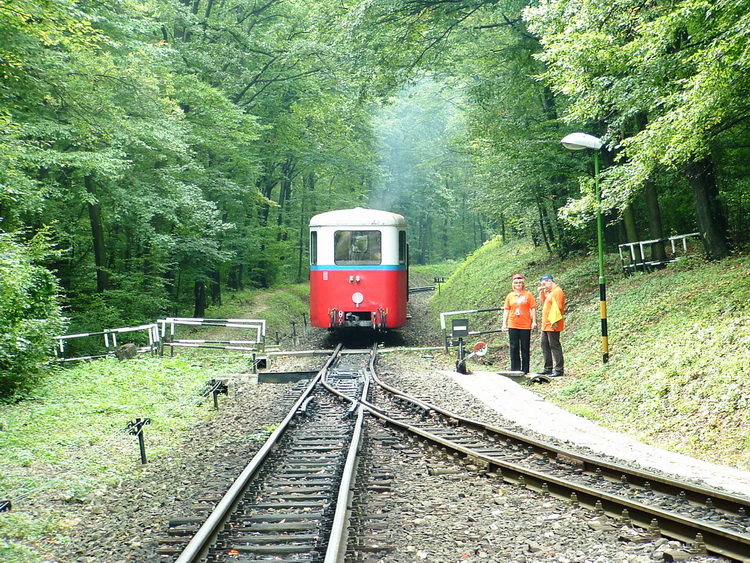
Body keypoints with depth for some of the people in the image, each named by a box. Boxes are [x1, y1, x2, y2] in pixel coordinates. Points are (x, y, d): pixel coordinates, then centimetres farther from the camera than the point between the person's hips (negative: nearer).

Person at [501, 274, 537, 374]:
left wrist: (534, 321, -7)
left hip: (525, 325, -2)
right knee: (514, 348, 4)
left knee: (525, 348, 3)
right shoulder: (510, 296, 9)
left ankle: (525, 370, 9)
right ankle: (515, 369, 10)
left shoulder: (528, 295, 1)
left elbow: (533, 309, 1)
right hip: (513, 326, 3)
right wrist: (504, 323, 6)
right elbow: (506, 310, 11)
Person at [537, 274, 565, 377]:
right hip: (546, 325, 10)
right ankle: (548, 369, 20)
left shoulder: (557, 291, -14)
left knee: (554, 346, -8)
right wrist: (541, 292, 14)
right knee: (545, 346, 13)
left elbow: (557, 308, -20)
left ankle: (559, 370, -5)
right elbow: (543, 302, 28)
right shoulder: (550, 292, 17)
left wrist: (554, 321, -24)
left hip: (552, 326, -10)